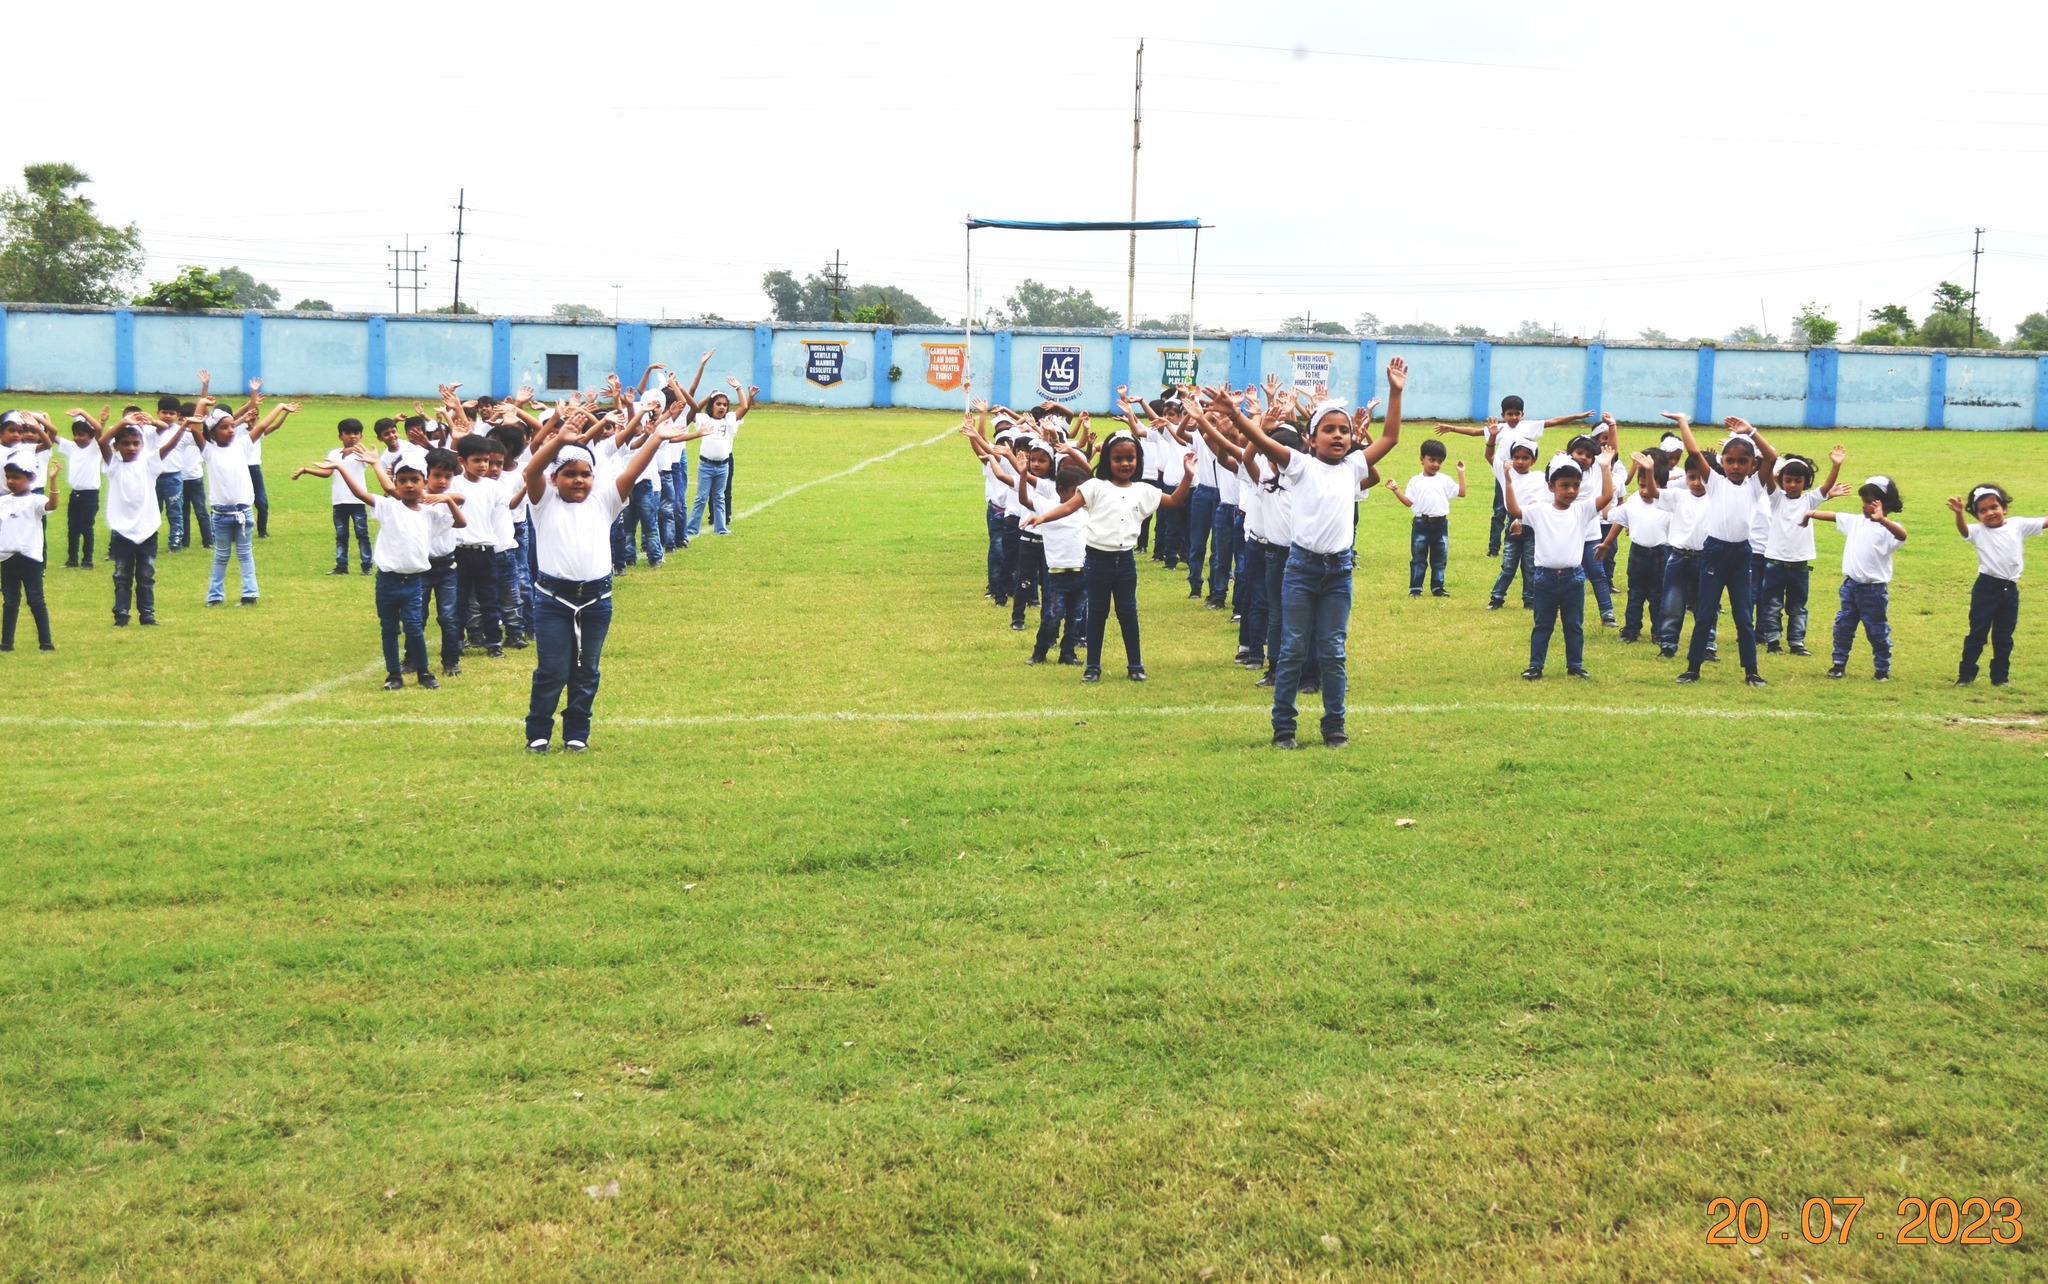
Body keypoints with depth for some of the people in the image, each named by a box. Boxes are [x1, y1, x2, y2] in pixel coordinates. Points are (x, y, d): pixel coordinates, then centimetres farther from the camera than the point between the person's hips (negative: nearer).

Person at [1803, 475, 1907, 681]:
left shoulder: (1888, 527, -13)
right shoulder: (1856, 521, 7)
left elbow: (1902, 535, -35)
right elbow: (1833, 516, 14)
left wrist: (1882, 520, -51)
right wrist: (1811, 513, 5)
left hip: (1874, 589, -6)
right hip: (1851, 584, 6)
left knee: (1877, 631, 5)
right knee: (1843, 625, 11)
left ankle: (1882, 669, 17)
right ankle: (1839, 663, 21)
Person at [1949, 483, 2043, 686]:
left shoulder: (2018, 525, 4)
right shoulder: (1978, 531, -5)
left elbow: (2044, 522, 6)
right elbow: (1963, 530, -25)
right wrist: (1959, 514, -46)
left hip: (2010, 589, 3)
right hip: (1986, 588, -3)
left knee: (2003, 637, 12)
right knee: (1977, 633, 3)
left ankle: (2000, 676, 22)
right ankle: (1966, 674, 10)